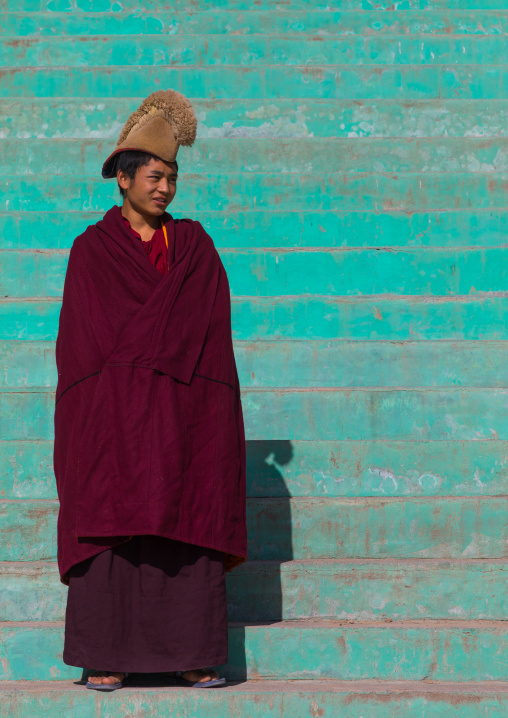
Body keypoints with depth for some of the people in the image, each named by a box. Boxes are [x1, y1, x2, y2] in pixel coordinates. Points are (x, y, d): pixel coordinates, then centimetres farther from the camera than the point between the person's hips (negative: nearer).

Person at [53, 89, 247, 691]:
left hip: (184, 412, 2)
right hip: (114, 410, -2)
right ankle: (106, 657, -1)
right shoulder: (91, 249, 6)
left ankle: (192, 655, 3)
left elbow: (211, 325, 6)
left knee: (188, 525, -1)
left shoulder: (194, 244, 13)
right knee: (111, 523, -6)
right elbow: (83, 336, 0)